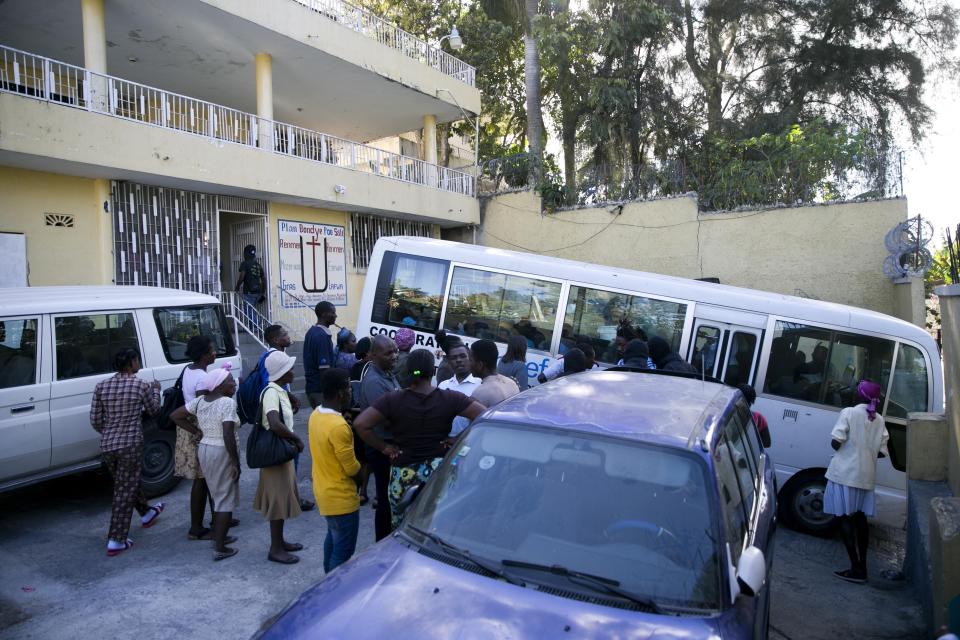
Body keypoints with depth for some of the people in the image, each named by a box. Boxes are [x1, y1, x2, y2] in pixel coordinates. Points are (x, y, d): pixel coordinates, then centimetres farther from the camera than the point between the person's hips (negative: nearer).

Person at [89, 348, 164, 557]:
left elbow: (95, 419, 4)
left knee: (127, 482, 25)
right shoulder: (141, 385, -12)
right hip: (130, 445, -6)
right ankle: (115, 541, 3)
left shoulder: (102, 386, 1)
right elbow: (153, 410, 4)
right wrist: (156, 390, 21)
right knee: (125, 492, 1)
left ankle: (146, 514, 46)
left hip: (107, 445, 6)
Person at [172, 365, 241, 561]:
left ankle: (219, 537, 34)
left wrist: (198, 432, 10)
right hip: (222, 452, -8)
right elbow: (228, 436, -24)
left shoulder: (200, 400, 5)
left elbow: (175, 416, 12)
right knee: (226, 499, 1)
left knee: (217, 495, 22)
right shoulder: (227, 402, -19)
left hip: (204, 449, 8)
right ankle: (220, 548, 4)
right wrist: (236, 462, -16)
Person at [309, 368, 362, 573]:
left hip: (323, 489, 10)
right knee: (344, 549, 5)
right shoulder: (338, 426, -29)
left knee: (333, 538, 27)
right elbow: (352, 468, -20)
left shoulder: (315, 415, -1)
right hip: (341, 497, -10)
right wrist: (360, 479, 0)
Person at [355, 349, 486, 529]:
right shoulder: (450, 398, -5)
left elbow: (360, 424, -14)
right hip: (439, 472, 1)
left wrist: (383, 447, -4)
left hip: (403, 474, -1)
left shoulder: (393, 400, -7)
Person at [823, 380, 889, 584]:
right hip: (867, 476, 5)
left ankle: (856, 569, -3)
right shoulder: (879, 420, 5)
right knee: (860, 518, 17)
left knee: (845, 518, 0)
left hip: (845, 473, -5)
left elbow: (836, 441, -16)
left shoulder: (849, 413, -9)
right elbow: (881, 452, 4)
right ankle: (862, 566, 22)